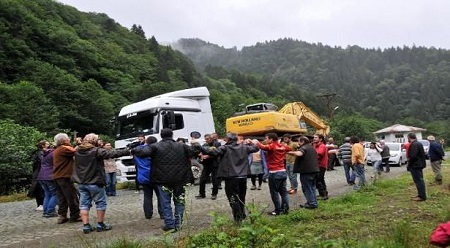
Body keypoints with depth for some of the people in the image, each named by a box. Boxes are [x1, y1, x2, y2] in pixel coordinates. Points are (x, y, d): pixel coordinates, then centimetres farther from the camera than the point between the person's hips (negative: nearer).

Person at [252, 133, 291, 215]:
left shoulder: (272, 146, -12)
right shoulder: (282, 146, 10)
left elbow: (263, 147, -32)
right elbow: (289, 148, 32)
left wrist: (256, 142, -15)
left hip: (274, 173, -7)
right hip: (283, 172, 7)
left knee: (274, 192, 3)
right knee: (283, 191, 12)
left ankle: (278, 210, 7)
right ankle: (285, 209, 16)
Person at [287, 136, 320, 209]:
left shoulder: (303, 147, -12)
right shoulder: (312, 148, 18)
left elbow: (298, 154, -33)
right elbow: (316, 156, 33)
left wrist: (289, 152, -22)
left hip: (306, 171, -9)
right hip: (314, 170, 9)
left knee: (307, 188, -1)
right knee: (312, 187, 18)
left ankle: (312, 203, 0)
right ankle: (314, 202, 22)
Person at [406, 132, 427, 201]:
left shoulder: (413, 145, -20)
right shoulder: (419, 143, 13)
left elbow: (413, 156, -25)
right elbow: (423, 154, 19)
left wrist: (409, 165, -14)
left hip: (415, 165, -11)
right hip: (419, 164, 11)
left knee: (418, 181, -6)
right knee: (420, 180, 16)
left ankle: (422, 196, -3)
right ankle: (421, 194, 24)